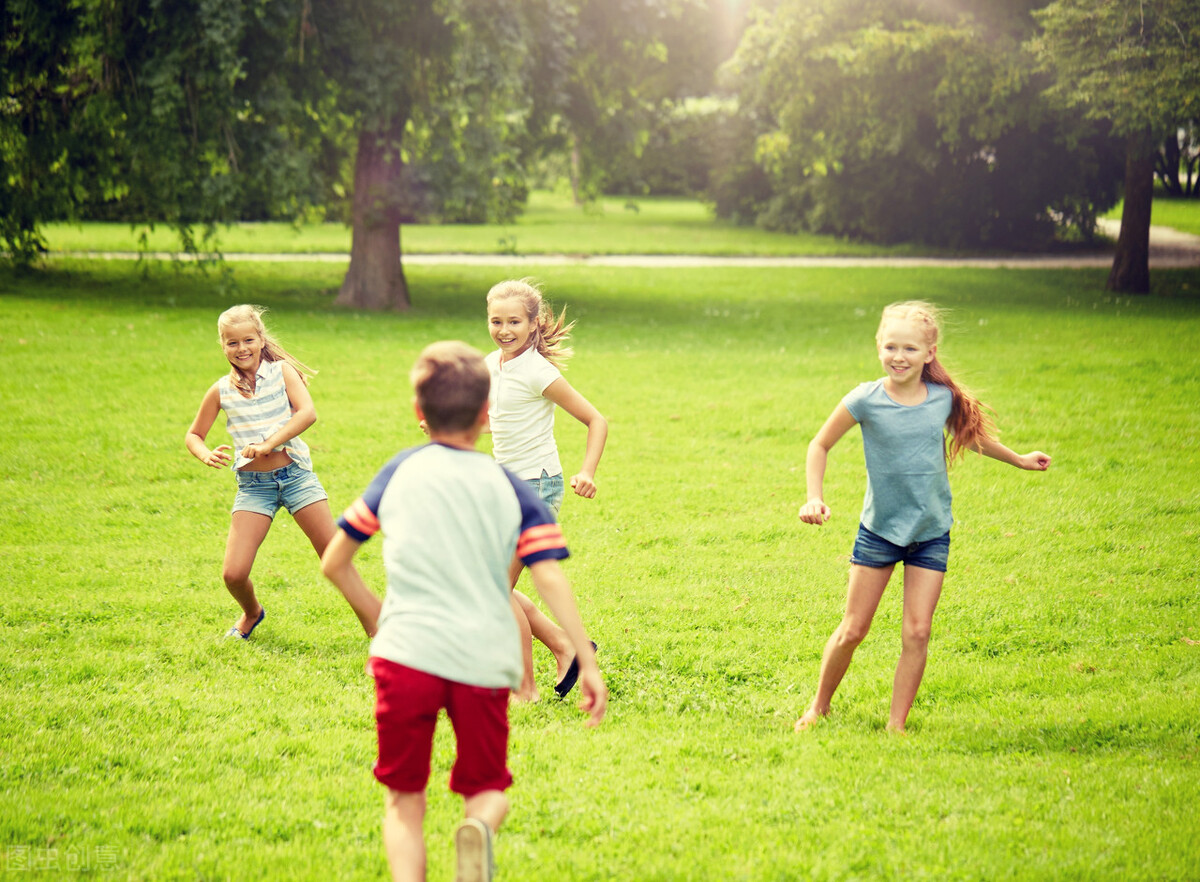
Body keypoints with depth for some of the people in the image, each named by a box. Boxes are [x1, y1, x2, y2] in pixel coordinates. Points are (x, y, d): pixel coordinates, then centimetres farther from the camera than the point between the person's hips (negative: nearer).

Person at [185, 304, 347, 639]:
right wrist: (206, 455, -9)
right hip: (253, 486, 1)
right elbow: (193, 435, 14)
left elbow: (307, 412, -14)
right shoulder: (221, 391, 4)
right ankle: (252, 613, 26)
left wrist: (269, 443, -23)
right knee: (233, 574, -8)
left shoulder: (281, 371, -1)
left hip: (295, 473, -1)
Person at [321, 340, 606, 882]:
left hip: (405, 653, 0)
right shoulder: (511, 489, 9)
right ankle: (480, 826, -19)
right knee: (487, 789, 16)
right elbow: (549, 579, -2)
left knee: (404, 797, 14)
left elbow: (333, 564, 15)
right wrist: (587, 663, 1)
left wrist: (373, 617, 31)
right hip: (484, 660, 0)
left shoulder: (399, 473, 12)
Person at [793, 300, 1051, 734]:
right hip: (879, 529, -1)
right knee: (852, 631, 3)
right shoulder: (866, 401, -13)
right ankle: (819, 706, 25)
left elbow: (969, 433, 18)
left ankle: (896, 724, 4)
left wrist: (1019, 459, 27)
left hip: (932, 532, 2)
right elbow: (820, 445, 0)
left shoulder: (944, 399, -5)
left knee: (917, 633, -5)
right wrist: (814, 498, -12)